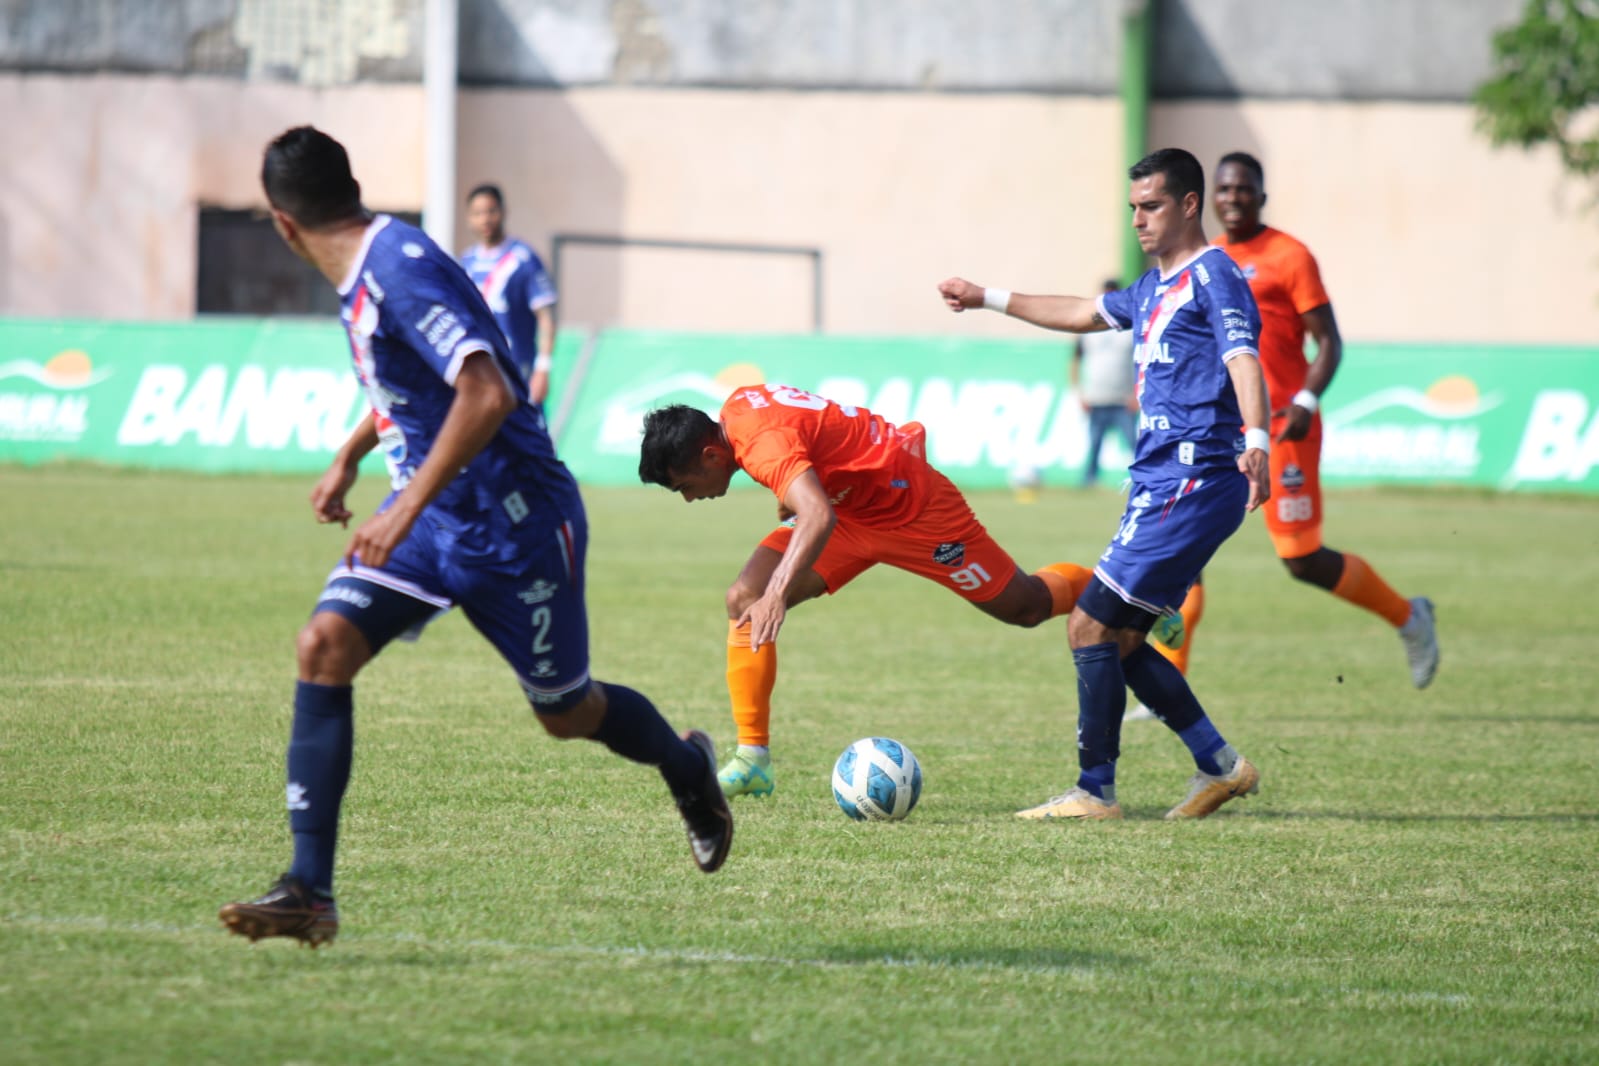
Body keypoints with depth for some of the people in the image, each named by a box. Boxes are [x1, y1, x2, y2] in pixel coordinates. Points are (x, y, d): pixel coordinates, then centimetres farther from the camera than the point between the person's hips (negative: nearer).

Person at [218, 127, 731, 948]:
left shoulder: (400, 270, -25)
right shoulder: (365, 271, 5)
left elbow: (487, 394, -34)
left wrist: (406, 510, -34)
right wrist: (348, 458, 30)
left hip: (512, 524, -8)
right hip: (431, 515, 8)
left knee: (568, 714, 10)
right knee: (323, 646, -14)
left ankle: (690, 771, 45)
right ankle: (310, 890, -17)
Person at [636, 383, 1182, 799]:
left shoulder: (764, 441, -35)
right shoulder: (737, 405, -8)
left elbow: (818, 517, -52)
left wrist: (778, 593, -61)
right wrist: (789, 494, 17)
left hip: (908, 506, -9)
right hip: (848, 502, 9)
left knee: (1024, 606, 9)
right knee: (744, 601, -10)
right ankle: (752, 760, -8)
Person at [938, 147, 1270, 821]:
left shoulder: (1211, 275, -8)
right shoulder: (1156, 287, 21)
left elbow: (1243, 361, -22)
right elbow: (1085, 313, 38)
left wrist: (1256, 443, -39)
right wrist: (990, 300, 46)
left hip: (1192, 481, -10)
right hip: (1160, 483, 10)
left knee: (1091, 624, -12)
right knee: (1118, 641, 10)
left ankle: (1095, 791, -9)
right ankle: (1220, 765, 16)